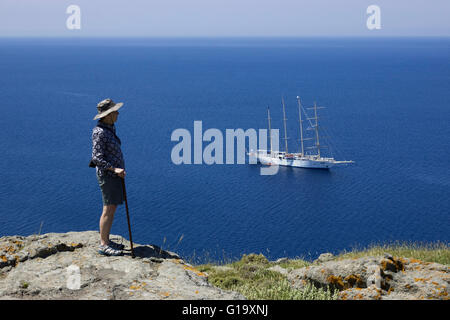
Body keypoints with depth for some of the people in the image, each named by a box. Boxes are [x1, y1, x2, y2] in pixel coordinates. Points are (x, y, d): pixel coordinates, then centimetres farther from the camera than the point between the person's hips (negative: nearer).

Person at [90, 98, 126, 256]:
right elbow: (97, 157, -20)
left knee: (112, 208, 12)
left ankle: (106, 241, 19)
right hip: (106, 174, -10)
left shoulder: (110, 128, 12)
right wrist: (114, 169, -25)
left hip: (114, 173, 10)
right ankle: (103, 245, -4)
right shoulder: (100, 132, -17)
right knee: (108, 209, -8)